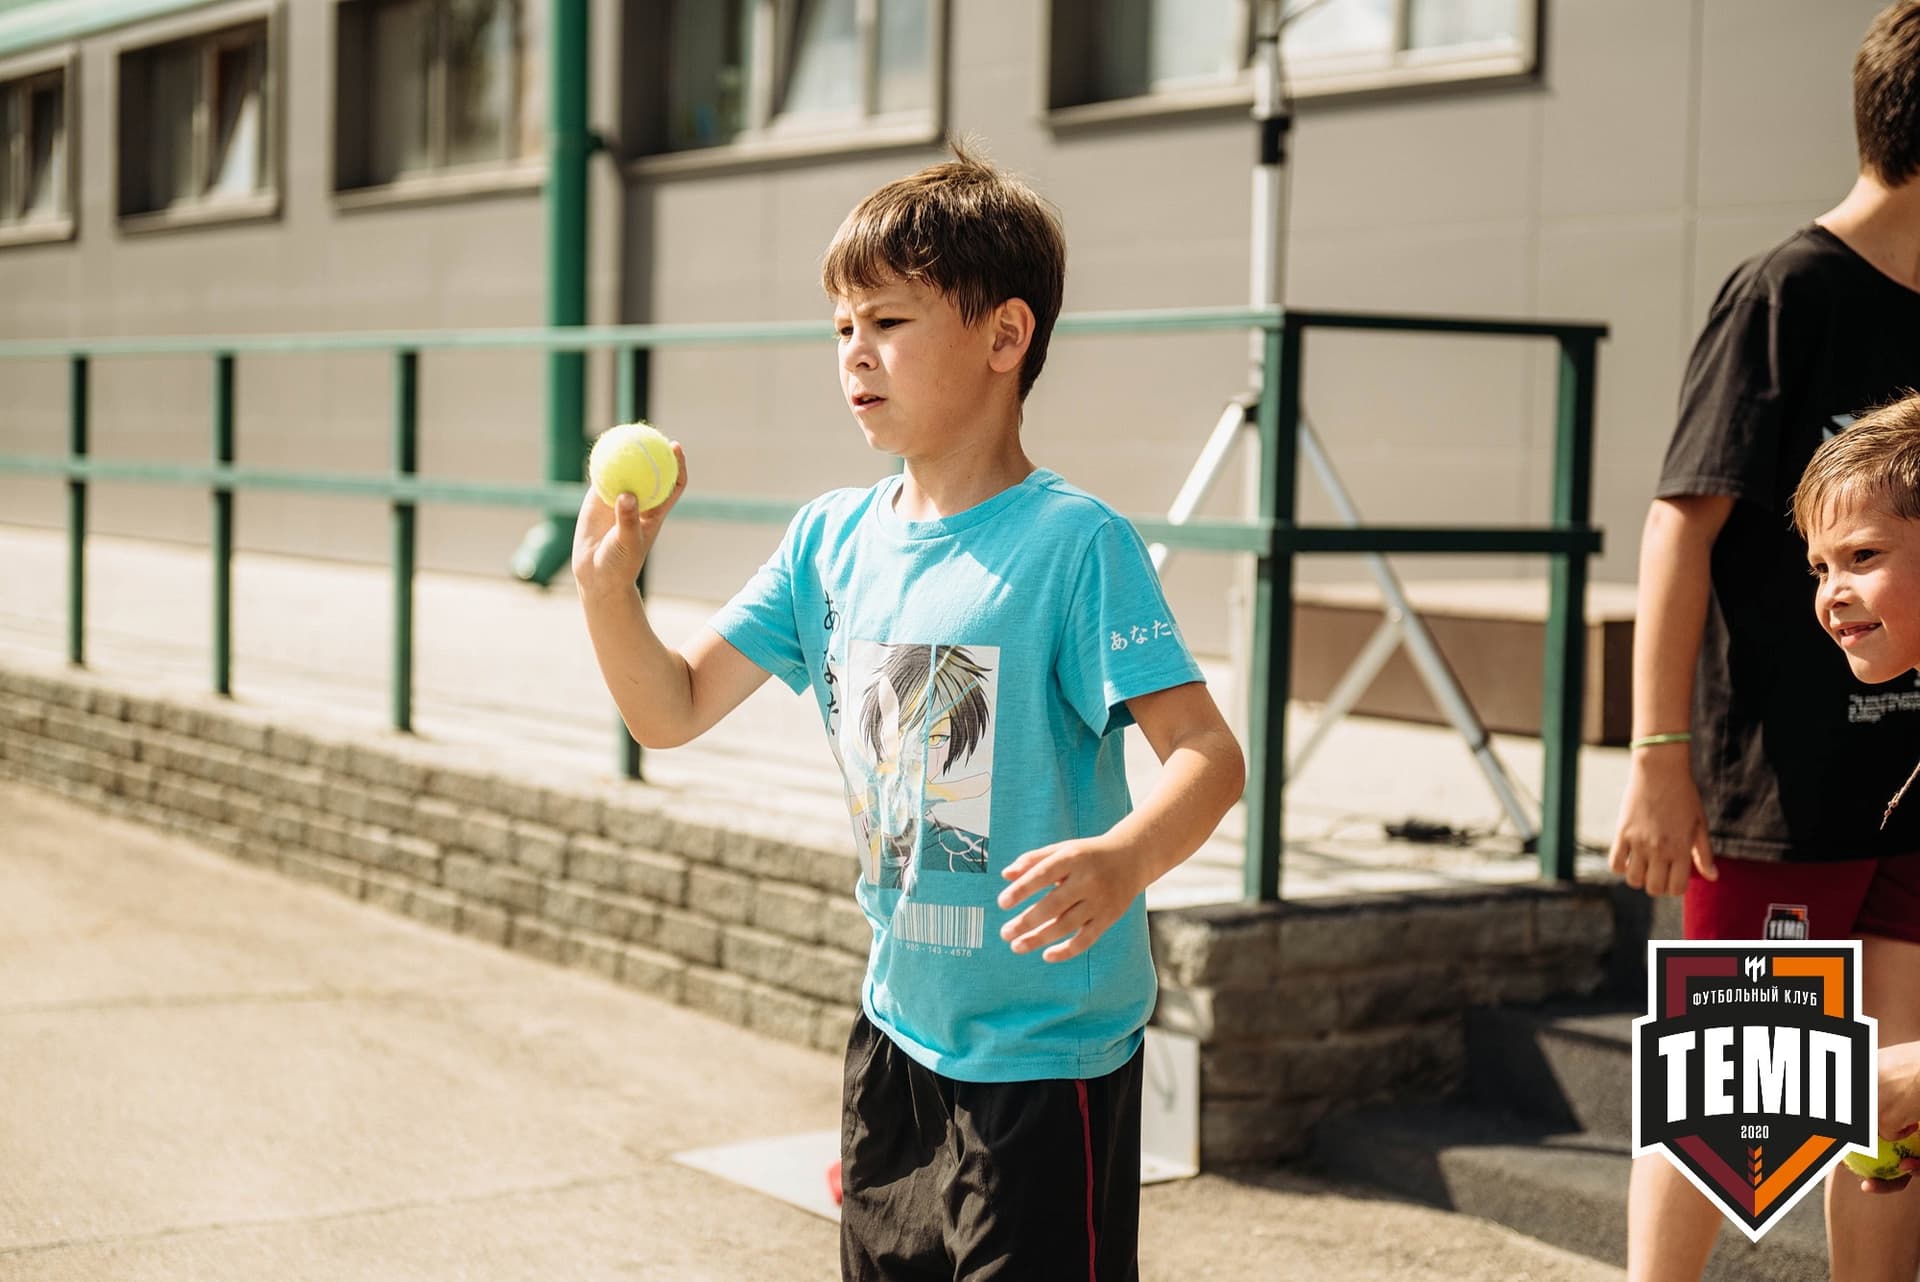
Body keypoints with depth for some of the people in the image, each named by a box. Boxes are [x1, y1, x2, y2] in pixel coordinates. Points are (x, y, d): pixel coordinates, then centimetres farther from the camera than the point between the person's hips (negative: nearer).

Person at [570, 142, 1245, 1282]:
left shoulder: (1072, 543, -18)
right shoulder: (833, 539, 2)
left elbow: (1209, 753, -25)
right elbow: (671, 711, 5)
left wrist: (1124, 858, -45)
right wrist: (608, 580, -12)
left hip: (1047, 1058, -6)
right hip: (897, 1038, 7)